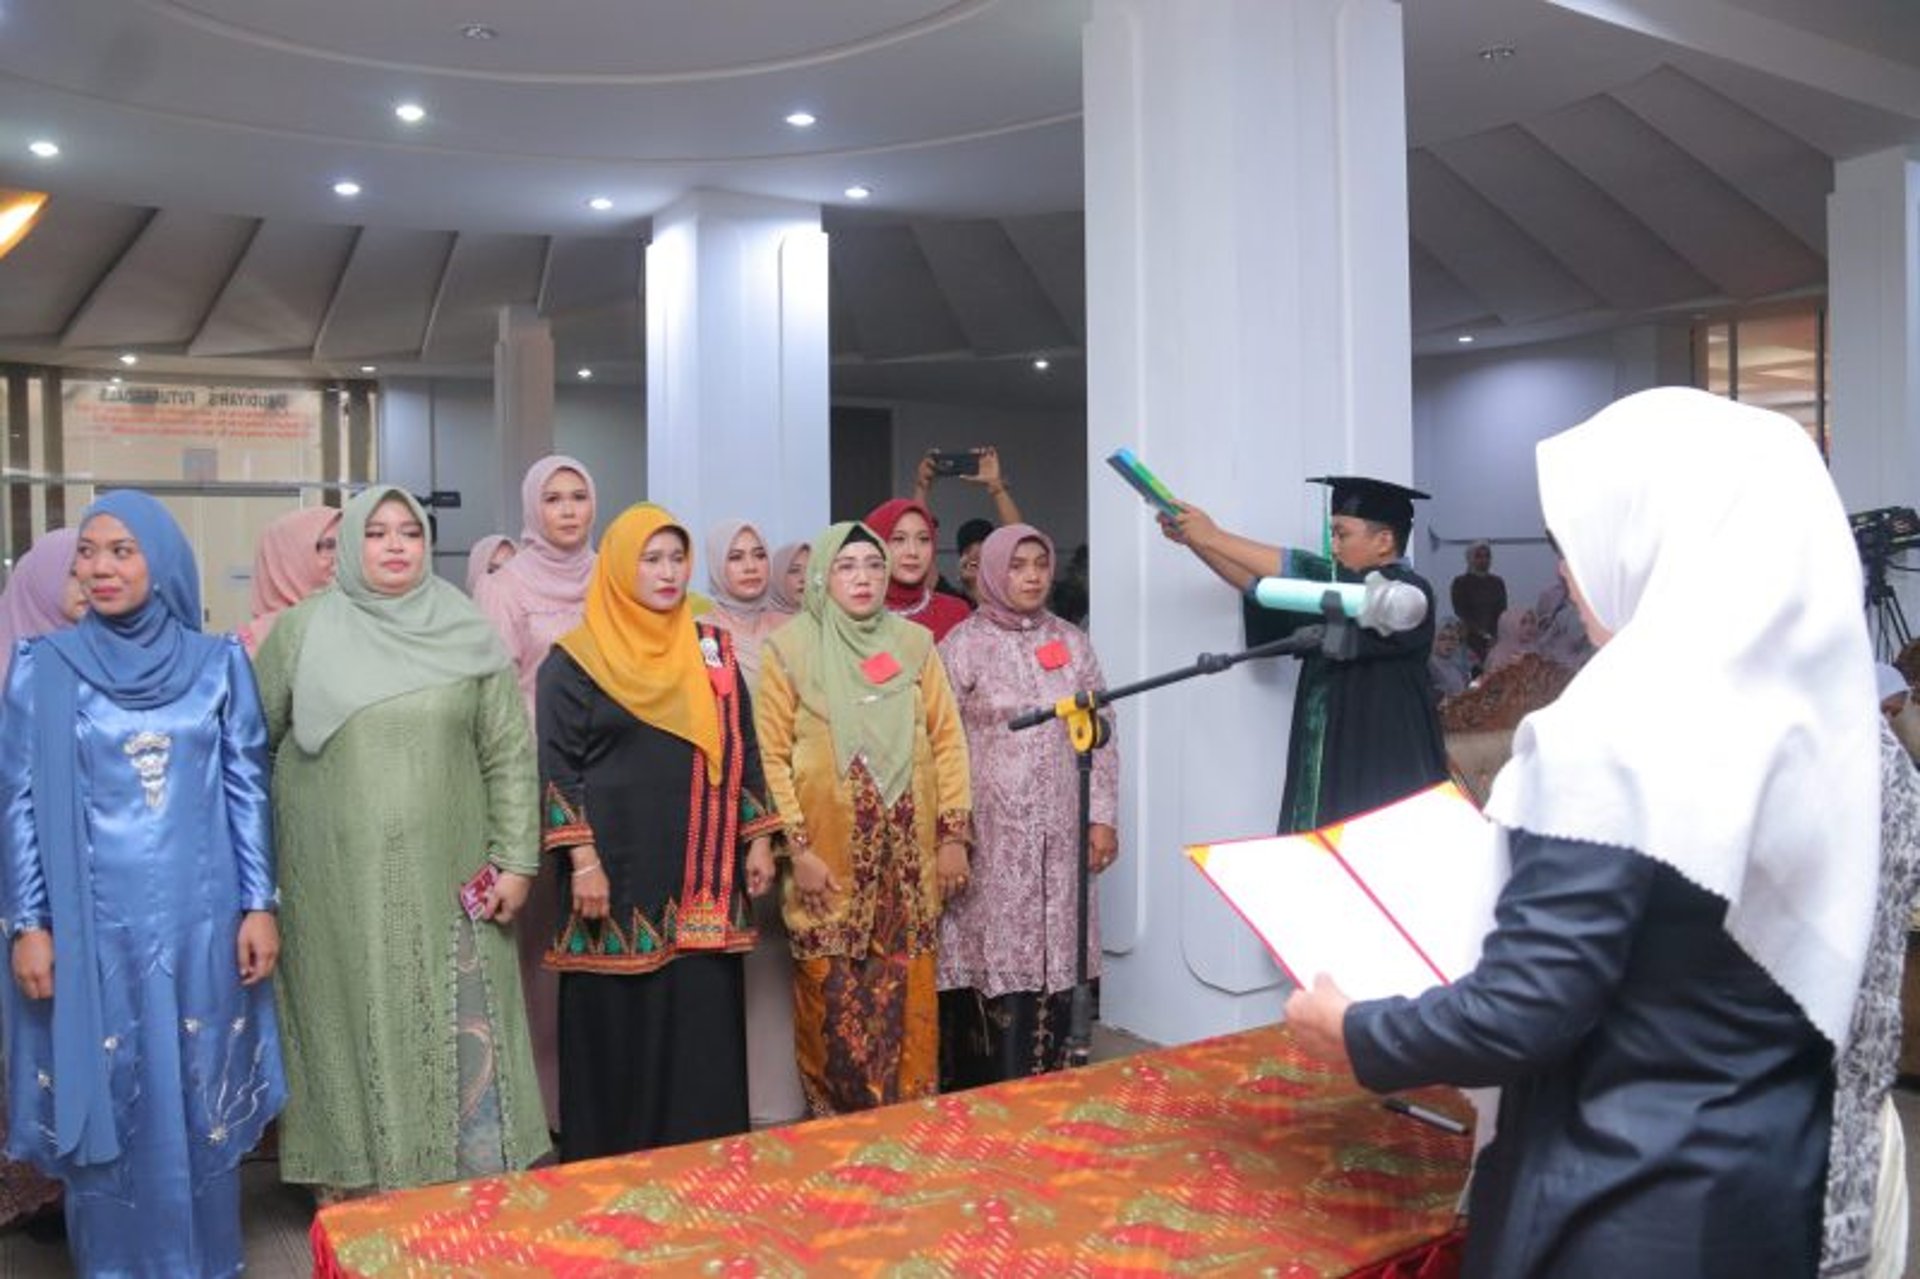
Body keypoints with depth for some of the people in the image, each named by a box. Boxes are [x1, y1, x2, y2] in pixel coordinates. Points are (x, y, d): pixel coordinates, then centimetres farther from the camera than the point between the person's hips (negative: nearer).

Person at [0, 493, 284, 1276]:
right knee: (106, 1101, 8)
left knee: (200, 1098, 11)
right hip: (92, 926, -1)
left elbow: (248, 791, 2)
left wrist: (259, 905, -1)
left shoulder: (218, 664, 1)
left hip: (199, 920, 1)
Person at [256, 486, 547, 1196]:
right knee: (350, 1027, 8)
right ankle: (348, 1181, 24)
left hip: (445, 879, 0)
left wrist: (514, 859, -3)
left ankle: (476, 1178, 19)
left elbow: (509, 756, 2)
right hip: (338, 883, 0)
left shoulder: (467, 635, 2)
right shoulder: (301, 631, 1)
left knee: (458, 1030, 4)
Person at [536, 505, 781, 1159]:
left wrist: (758, 838, 6)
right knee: (618, 1022, 3)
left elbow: (743, 747, 12)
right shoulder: (576, 657, -2)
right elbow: (558, 763, -6)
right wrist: (583, 859, -14)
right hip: (620, 871, -4)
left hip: (701, 876, 4)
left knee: (704, 1022, 7)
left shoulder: (713, 648, 11)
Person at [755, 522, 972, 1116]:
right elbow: (771, 754, -4)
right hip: (829, 858, -2)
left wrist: (953, 834, 2)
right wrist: (797, 848, -9)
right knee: (835, 1003, 2)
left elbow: (947, 740, 8)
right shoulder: (790, 647, -1)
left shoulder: (914, 643, 7)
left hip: (908, 857, 3)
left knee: (908, 998, 6)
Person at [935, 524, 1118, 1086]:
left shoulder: (1072, 644, 9)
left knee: (1051, 958, 6)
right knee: (993, 958, -5)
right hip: (991, 834, -3)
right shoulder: (962, 646, -3)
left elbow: (1099, 736, 10)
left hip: (1059, 833, 4)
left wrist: (1102, 817, 4)